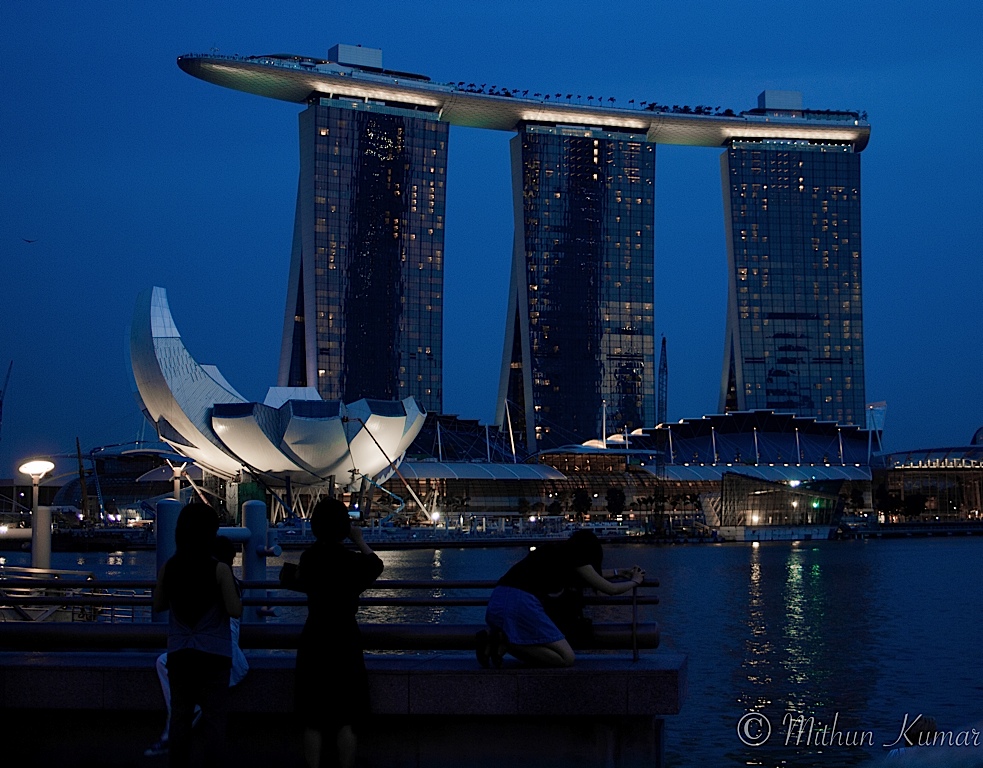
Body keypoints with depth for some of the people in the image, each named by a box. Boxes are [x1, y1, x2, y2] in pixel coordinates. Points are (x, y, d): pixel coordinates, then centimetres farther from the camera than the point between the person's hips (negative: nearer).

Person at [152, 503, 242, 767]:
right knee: (214, 719, 3)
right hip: (213, 654, -4)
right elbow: (234, 611, -15)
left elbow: (158, 605, 9)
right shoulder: (219, 570, -14)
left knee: (180, 716, 13)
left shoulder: (169, 568, -3)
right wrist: (238, 598, 5)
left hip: (179, 653, 4)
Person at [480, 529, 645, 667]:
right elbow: (610, 589, 11)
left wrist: (619, 573, 51)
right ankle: (506, 642, -13)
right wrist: (634, 581, 30)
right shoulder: (573, 556, 3)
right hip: (520, 602, -9)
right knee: (566, 659, -4)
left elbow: (590, 574, 44)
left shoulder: (559, 550, 26)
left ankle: (493, 640, 2)